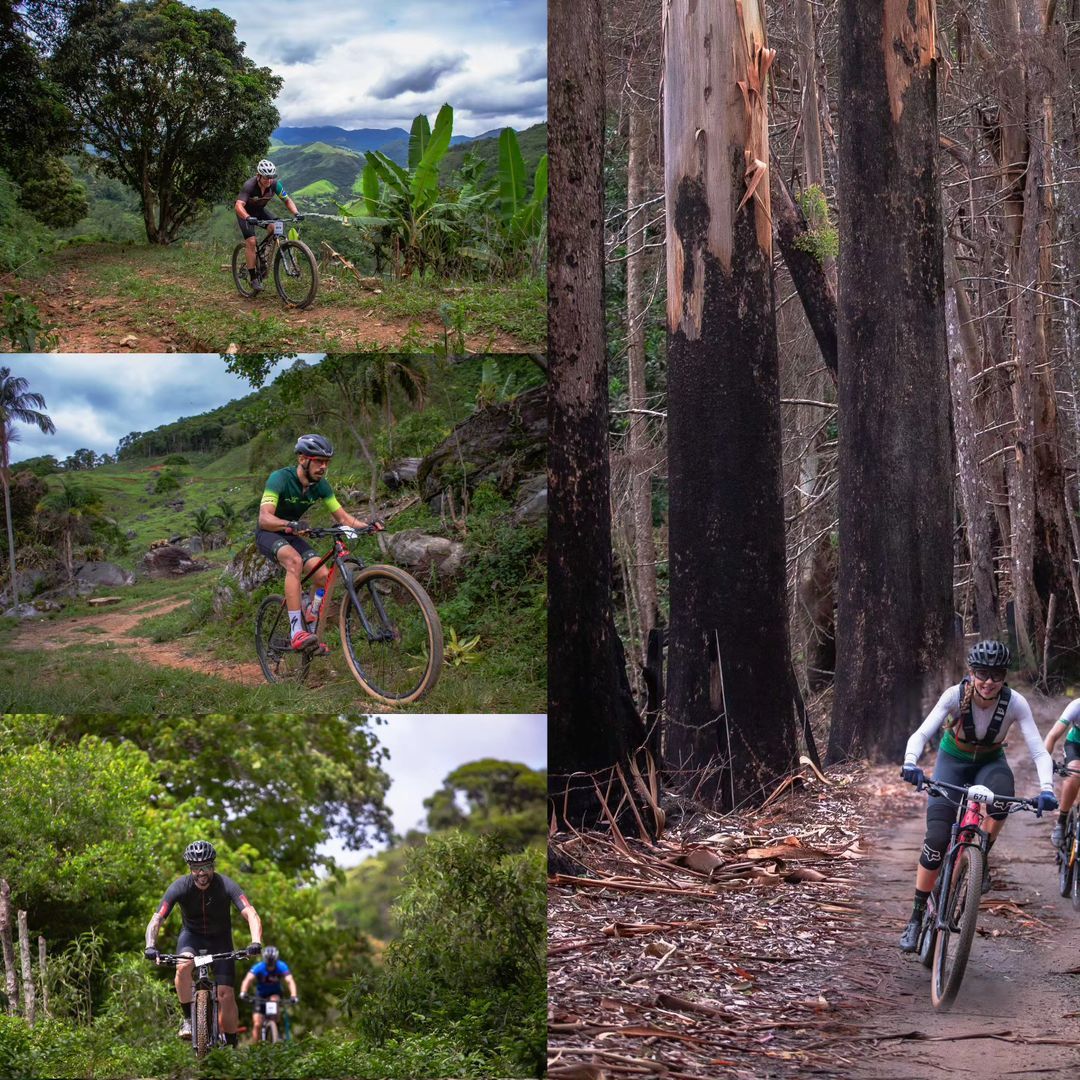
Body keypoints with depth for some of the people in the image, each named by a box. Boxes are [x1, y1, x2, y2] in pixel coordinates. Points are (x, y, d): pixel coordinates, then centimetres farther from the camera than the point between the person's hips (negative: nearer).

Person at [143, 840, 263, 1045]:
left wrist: (256, 942, -53)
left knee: (226, 995, -12)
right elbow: (156, 920, -27)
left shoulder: (225, 885, -25)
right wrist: (150, 947, -46)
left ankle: (231, 1045, 6)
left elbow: (251, 915, -35)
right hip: (192, 935, 0)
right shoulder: (180, 887, -23)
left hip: (220, 938, 0)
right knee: (183, 967, -33)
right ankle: (188, 1019, -16)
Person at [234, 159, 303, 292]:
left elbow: (287, 200, -12)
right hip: (245, 213, -4)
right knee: (251, 241, -19)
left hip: (259, 211, 4)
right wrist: (248, 218, -63)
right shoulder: (249, 186, -35)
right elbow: (239, 205, -45)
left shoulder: (275, 184, -22)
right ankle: (254, 278, -14)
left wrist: (296, 213, -31)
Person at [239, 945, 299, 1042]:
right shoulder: (259, 967, -25)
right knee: (257, 1024, -11)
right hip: (261, 996, 0)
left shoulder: (281, 967, -23)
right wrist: (243, 993, -56)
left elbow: (290, 981, -35)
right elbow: (248, 979, -38)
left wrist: (293, 996, -52)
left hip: (275, 993, 0)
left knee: (274, 1000, -34)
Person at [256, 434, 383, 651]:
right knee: (295, 561, -36)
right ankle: (297, 632, -42)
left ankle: (310, 630, 3)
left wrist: (367, 526, -24)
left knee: (323, 575, -16)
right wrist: (289, 525, -57)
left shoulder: (320, 485, -9)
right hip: (268, 534, -6)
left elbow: (342, 516, -5)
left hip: (292, 535, 6)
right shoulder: (280, 479, -27)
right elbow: (264, 517, -38)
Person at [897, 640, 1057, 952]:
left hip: (990, 762, 1)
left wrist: (1046, 788, -47)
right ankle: (916, 917, -2)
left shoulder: (1015, 703, -24)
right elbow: (921, 733, -32)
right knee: (937, 839, -15)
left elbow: (1038, 750, -29)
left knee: (1000, 791, -37)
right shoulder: (955, 695, -26)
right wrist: (910, 763, -53)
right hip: (953, 760, 0)